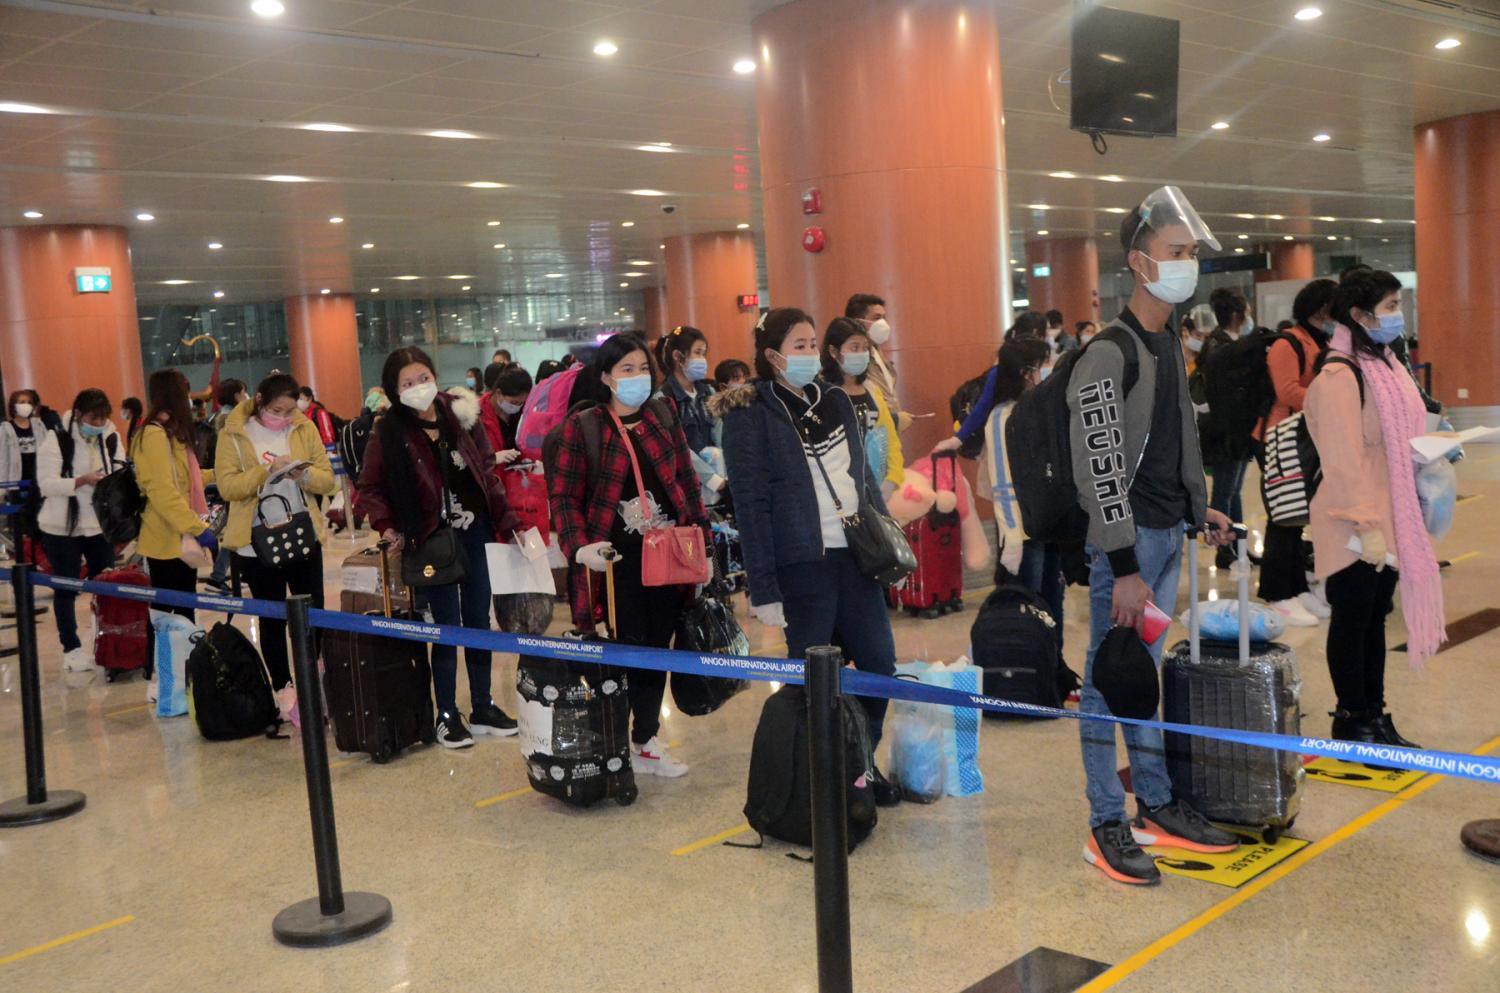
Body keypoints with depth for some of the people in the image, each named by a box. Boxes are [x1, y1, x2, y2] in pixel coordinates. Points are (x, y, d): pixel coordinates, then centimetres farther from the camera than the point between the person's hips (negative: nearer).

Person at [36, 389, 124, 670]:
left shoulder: (112, 439, 2)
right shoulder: (56, 441, -12)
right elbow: (46, 484, -18)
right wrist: (82, 481, -31)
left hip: (101, 525, 4)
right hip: (62, 528, -4)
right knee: (66, 588, 7)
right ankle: (71, 648, 16)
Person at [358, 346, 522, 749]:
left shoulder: (460, 415, -1)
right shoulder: (390, 431, -9)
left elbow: (487, 470, 7)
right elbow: (369, 488, -1)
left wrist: (506, 520, 3)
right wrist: (387, 526, -15)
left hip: (475, 531, 4)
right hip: (432, 539, -3)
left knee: (479, 621, 11)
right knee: (446, 626, 0)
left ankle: (483, 707, 24)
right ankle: (447, 715, 14)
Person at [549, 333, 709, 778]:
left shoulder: (664, 415, 8)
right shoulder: (582, 425, -4)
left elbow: (686, 479, 11)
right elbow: (563, 494, -5)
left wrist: (701, 536, 7)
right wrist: (580, 546, -17)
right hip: (618, 557, -4)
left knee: (658, 648, 11)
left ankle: (647, 740, 24)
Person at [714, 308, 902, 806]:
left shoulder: (836, 401, 13)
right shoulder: (750, 415, -6)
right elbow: (750, 503, -11)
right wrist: (763, 588, -15)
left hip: (855, 555, 6)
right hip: (802, 563, -6)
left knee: (879, 661, 7)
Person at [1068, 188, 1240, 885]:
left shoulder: (1170, 345, 13)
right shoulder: (1109, 354, -15)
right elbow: (1101, 467, -19)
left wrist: (1198, 510, 20)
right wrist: (1124, 567, -21)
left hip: (1169, 534, 8)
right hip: (1127, 540, -8)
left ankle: (1156, 809, 25)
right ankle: (1106, 828, 7)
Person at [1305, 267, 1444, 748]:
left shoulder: (1383, 365, 11)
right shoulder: (1339, 377, -18)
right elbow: (1344, 462, -23)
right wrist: (1365, 527, -25)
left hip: (1390, 523, 9)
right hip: (1356, 531, -9)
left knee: (1375, 619, 16)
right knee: (1352, 622, 3)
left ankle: (1375, 718, 26)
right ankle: (1351, 723, 16)